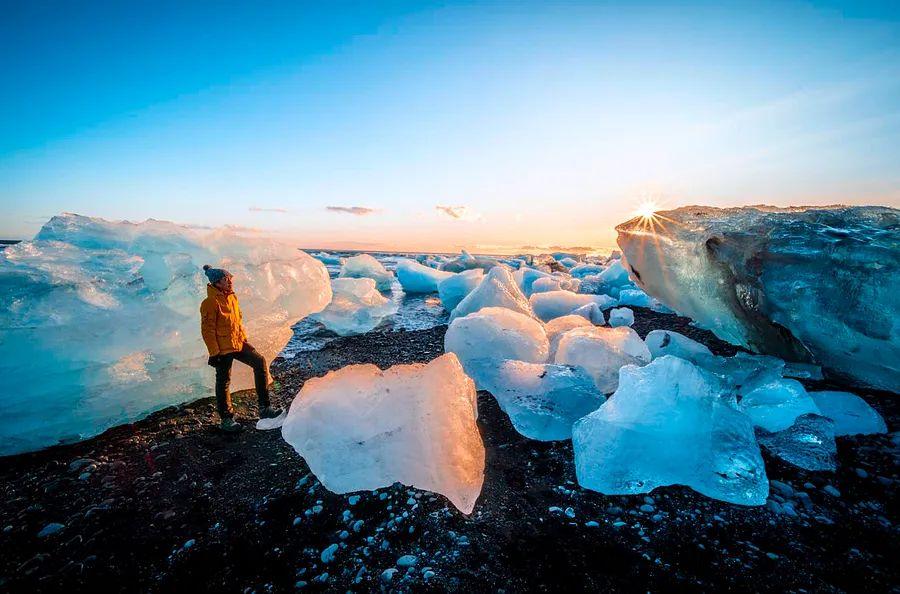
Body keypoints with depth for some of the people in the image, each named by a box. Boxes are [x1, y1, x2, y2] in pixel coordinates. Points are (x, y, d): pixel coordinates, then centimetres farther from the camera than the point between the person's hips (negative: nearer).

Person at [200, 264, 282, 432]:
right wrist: (214, 353, -16)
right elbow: (207, 330, -16)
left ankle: (265, 408, 3)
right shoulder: (210, 303, -17)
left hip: (239, 343, 7)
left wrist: (244, 339, 19)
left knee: (260, 362, -3)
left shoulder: (232, 297, 8)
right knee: (223, 383, 7)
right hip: (223, 349, -7)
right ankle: (227, 419, 25)